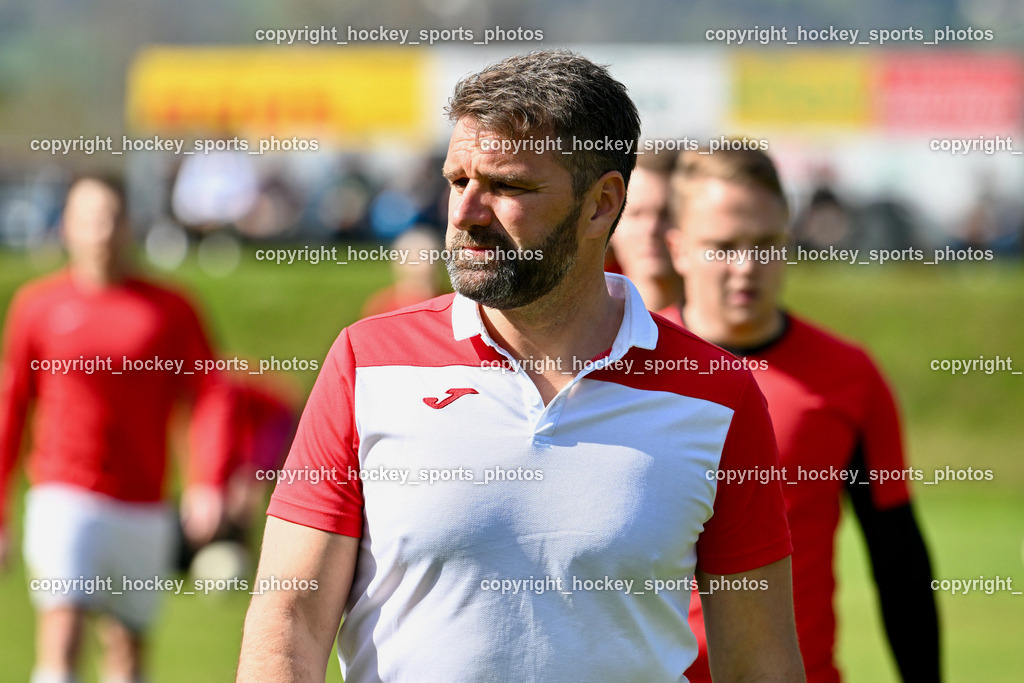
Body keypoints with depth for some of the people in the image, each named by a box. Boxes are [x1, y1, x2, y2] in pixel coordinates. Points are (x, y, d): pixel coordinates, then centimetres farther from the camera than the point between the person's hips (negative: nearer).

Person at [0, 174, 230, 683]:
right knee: (61, 642, -16)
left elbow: (209, 398, 0)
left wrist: (206, 482, -16)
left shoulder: (170, 311, 3)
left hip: (142, 508, 2)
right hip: (64, 501, -2)